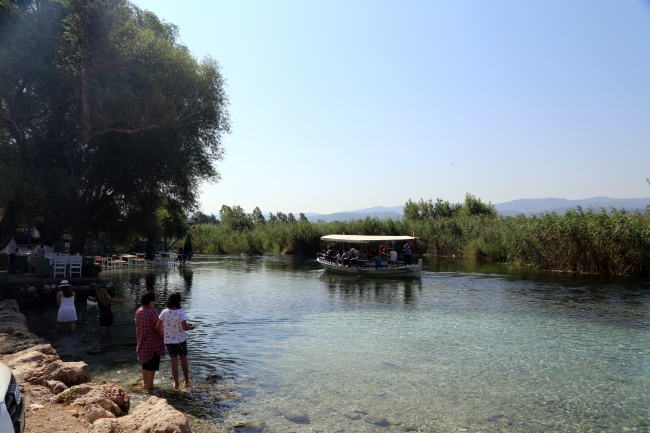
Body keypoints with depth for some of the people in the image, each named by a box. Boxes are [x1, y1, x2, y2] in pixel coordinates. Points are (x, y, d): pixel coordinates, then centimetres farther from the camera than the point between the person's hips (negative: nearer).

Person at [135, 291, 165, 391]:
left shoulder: (138, 311, 2)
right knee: (152, 364, 4)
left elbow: (138, 326, 12)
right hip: (153, 342, -8)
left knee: (145, 363, 19)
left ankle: (145, 383, 28)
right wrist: (164, 334, 1)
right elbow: (159, 327, -18)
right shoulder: (152, 312, -22)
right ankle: (150, 385, 10)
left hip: (142, 342, 8)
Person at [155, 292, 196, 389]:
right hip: (181, 339, -2)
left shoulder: (164, 312, -10)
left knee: (174, 360, 10)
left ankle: (176, 384, 14)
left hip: (169, 340, 2)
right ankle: (186, 381, 30)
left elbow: (158, 326, -6)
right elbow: (185, 327, -19)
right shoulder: (181, 312, -18)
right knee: (183, 359, 15)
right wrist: (191, 327, 0)